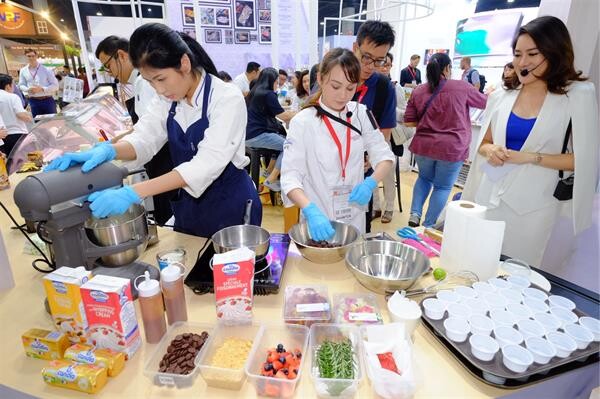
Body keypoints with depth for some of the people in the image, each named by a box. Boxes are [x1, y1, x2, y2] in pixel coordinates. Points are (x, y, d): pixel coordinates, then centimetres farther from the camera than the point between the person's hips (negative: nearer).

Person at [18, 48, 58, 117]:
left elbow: (55, 85, -5)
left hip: (48, 100, -3)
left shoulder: (46, 69, -4)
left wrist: (42, 89, -17)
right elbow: (21, 85, 14)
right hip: (33, 101, 3)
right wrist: (28, 89, -9)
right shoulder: (23, 71, 6)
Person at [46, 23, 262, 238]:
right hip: (189, 203, 6)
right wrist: (108, 150, -31)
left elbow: (207, 164, -31)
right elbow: (144, 138, -8)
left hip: (231, 203, -6)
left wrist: (133, 193, -36)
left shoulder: (227, 98, -21)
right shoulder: (169, 100, 1)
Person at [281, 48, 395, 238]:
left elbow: (384, 157, 2)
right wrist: (311, 211, -36)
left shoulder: (361, 114, -2)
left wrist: (370, 183, -18)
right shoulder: (303, 122, -14)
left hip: (354, 217, 4)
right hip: (318, 219, -3)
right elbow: (290, 176, -19)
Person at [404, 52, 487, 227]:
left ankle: (415, 214, 14)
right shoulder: (462, 86, -3)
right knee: (442, 187, 10)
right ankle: (428, 226, 15)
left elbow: (409, 122, 2)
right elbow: (484, 103, 13)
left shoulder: (418, 91, 1)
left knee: (424, 178, 26)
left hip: (423, 146, 3)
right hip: (452, 148, -3)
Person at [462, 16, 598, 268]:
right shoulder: (501, 97, 5)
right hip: (489, 196, 3)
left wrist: (530, 157, -16)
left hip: (531, 205, -3)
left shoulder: (578, 96, -4)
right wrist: (490, 150, -7)